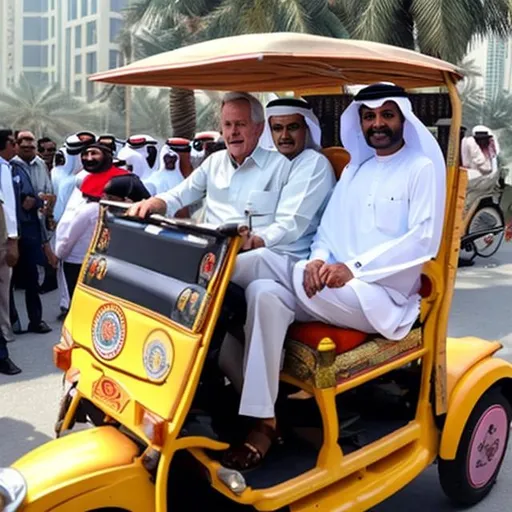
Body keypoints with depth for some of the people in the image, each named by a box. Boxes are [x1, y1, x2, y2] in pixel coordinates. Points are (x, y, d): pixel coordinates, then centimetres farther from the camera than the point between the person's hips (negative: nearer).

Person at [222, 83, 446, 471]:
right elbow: (330, 225, 16)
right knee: (263, 292, -20)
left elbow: (424, 241, -11)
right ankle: (263, 421, -19)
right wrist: (320, 259, -9)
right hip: (336, 286, 6)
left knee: (296, 278, -29)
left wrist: (354, 268, -19)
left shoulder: (423, 168, 1)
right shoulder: (354, 169, 21)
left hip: (384, 295, -6)